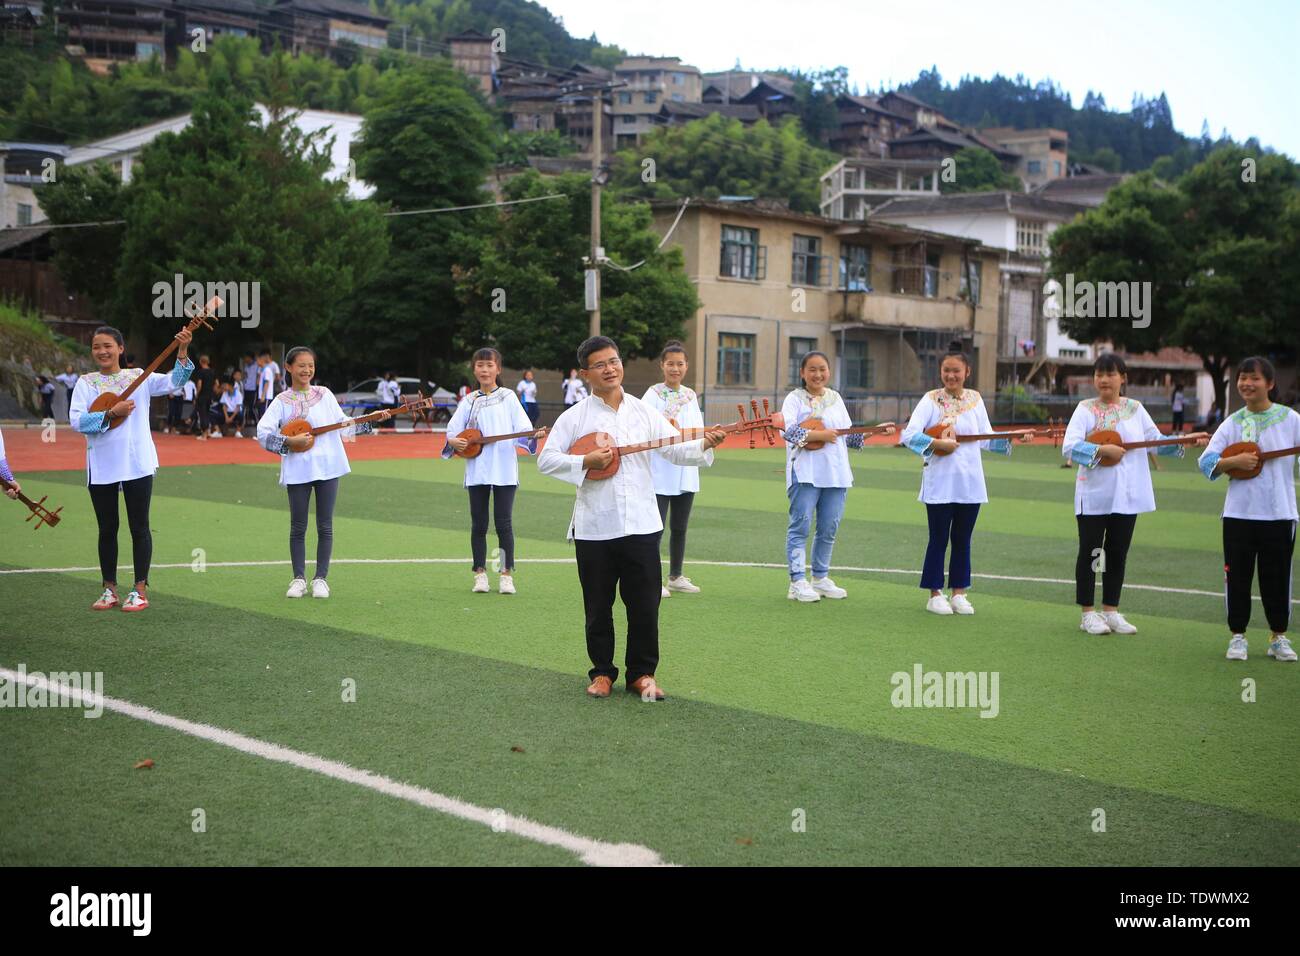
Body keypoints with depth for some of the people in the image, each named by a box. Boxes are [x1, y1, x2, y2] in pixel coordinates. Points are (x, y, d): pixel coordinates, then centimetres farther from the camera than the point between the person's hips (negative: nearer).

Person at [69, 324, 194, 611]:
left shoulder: (138, 377, 3)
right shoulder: (86, 383, 3)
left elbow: (174, 381, -8)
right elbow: (76, 420, -8)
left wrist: (182, 351, -20)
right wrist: (111, 413, -18)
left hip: (137, 465, -1)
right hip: (101, 468, 1)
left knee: (139, 527, 3)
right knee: (107, 529, 10)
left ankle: (140, 590, 11)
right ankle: (110, 590, 20)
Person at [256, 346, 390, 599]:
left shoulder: (324, 394, 8)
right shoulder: (282, 402, 2)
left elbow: (343, 425, 11)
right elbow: (263, 432, -6)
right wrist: (289, 442, -17)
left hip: (327, 466, 1)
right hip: (297, 470, -1)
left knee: (325, 526, 4)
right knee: (298, 527, 4)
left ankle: (320, 578, 11)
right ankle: (299, 578, 14)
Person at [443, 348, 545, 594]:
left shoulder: (509, 397, 6)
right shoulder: (469, 401, 10)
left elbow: (522, 430, -2)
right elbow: (452, 433, 7)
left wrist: (534, 435, -22)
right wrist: (453, 441, -14)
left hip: (505, 470, -2)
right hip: (477, 470, 2)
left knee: (504, 523, -2)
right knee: (479, 524, 5)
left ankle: (506, 574, 6)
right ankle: (480, 574, 13)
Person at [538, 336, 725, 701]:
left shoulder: (643, 412, 8)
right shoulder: (575, 417, 1)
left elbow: (675, 450, 4)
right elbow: (545, 460, -2)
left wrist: (704, 444, -14)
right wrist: (585, 462, -15)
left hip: (641, 524, 1)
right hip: (593, 528, -1)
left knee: (644, 604, 4)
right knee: (598, 606, 7)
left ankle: (641, 672, 17)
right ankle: (602, 671, 22)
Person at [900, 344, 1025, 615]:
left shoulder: (975, 399, 7)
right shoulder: (932, 399, -5)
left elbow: (986, 439, 11)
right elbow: (909, 434, -15)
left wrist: (1012, 439, -2)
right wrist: (937, 443, -25)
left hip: (970, 483, 4)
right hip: (940, 483, -4)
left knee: (962, 540, 11)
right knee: (939, 539, 3)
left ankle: (958, 593, 20)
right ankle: (935, 595, 13)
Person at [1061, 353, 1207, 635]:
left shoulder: (1135, 408, 7)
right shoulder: (1086, 409, -6)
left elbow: (1157, 441, 10)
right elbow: (1069, 446, -17)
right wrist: (1103, 450, -26)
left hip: (1128, 495, 4)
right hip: (1094, 495, -4)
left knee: (1118, 553, 10)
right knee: (1090, 553, 3)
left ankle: (1111, 611, 21)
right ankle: (1088, 614, 11)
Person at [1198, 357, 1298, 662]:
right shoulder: (1233, 423, 4)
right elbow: (1206, 462, 1)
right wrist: (1234, 461, -15)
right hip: (1239, 513, 1)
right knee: (1237, 576, 5)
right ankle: (1237, 636, 16)